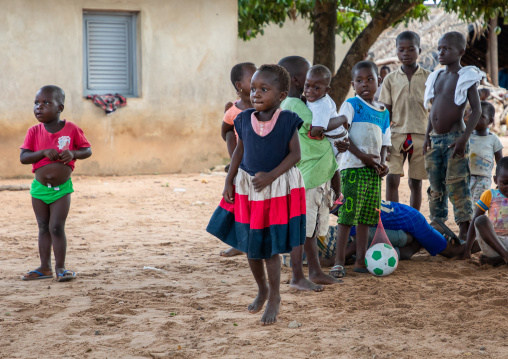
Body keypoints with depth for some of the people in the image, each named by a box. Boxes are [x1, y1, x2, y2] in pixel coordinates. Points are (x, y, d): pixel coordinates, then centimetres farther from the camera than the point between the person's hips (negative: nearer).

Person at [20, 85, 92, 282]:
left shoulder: (71, 129, -8)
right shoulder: (34, 131, -4)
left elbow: (87, 150, -1)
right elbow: (23, 157, -9)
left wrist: (73, 153, -21)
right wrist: (43, 152, -24)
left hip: (62, 188, -3)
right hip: (39, 187, 3)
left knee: (57, 227, -5)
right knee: (44, 228, 11)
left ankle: (60, 267, 5)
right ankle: (45, 267, 19)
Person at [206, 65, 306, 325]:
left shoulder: (287, 121, -12)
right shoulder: (245, 120, -2)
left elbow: (295, 153, -12)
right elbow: (239, 151, 7)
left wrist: (271, 176, -22)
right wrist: (229, 181, 1)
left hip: (278, 189, -4)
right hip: (246, 187, 4)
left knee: (270, 248, -1)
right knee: (249, 246, 12)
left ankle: (274, 297, 19)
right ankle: (261, 290, 35)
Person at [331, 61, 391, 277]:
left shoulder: (383, 112, 15)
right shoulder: (351, 105, -3)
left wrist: (382, 163, 0)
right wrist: (362, 156, -17)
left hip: (373, 170, 6)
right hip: (353, 167, -6)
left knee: (366, 217, 9)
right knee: (348, 215, -9)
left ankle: (361, 260, 17)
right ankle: (339, 262, -5)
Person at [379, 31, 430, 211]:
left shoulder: (428, 78, 4)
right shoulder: (391, 79, 5)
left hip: (420, 135, 0)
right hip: (396, 134, 0)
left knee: (415, 182, 6)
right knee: (392, 179, -11)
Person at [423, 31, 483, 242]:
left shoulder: (466, 78, -4)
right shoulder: (436, 77, 14)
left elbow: (476, 109, -9)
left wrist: (464, 138, -18)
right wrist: (427, 136, 11)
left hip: (454, 138, -6)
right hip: (435, 139, 6)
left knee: (457, 185, -9)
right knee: (436, 187, 10)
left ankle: (464, 232, -5)